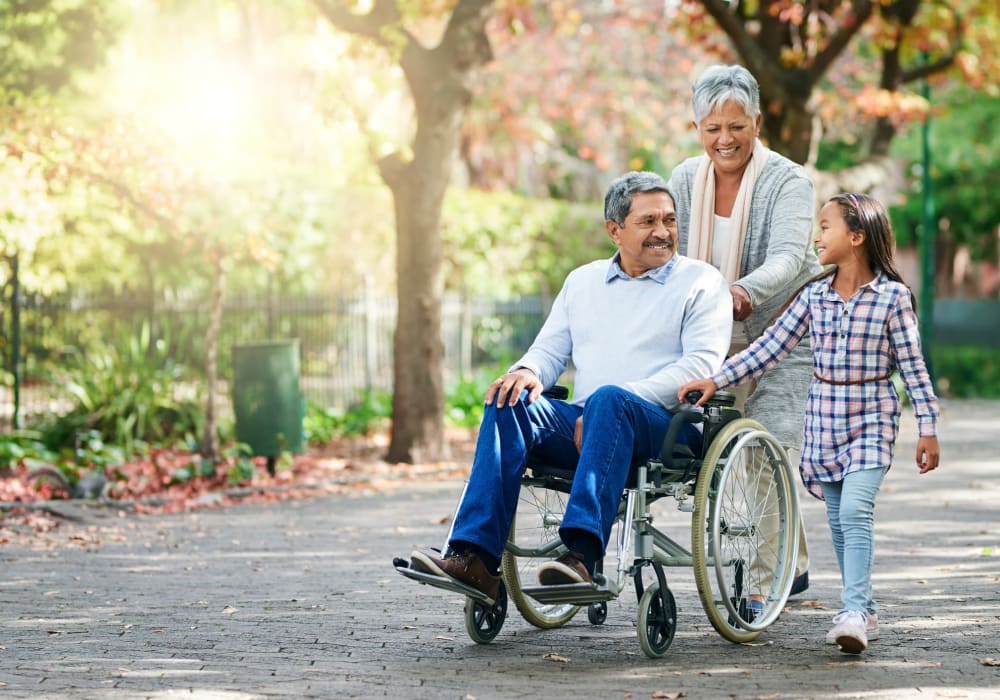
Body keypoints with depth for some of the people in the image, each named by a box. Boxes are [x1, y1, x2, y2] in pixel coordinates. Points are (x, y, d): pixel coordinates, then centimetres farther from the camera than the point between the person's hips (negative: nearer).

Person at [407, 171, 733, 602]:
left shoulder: (701, 283, 7)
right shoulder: (583, 281, 24)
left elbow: (701, 365, -6)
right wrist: (529, 371, -6)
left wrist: (619, 399, -17)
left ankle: (582, 556, -52)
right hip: (585, 426, 5)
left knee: (609, 400, -37)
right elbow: (550, 349, 21)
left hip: (664, 426, -4)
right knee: (508, 402, -23)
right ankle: (473, 558, -34)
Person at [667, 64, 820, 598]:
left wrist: (745, 292, -49)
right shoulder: (685, 180, 0)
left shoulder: (788, 181, -15)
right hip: (720, 341, 5)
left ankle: (761, 584, -9)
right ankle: (794, 566, 27)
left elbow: (788, 257, -30)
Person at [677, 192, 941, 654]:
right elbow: (770, 348, 4)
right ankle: (863, 611, 16)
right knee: (838, 519, 7)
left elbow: (912, 366, -6)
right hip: (824, 416, 5)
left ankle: (854, 613, -23)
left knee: (855, 510, -20)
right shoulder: (814, 296, 4)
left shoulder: (892, 296, -8)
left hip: (872, 417, -5)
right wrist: (716, 380, -3)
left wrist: (928, 429, -7)